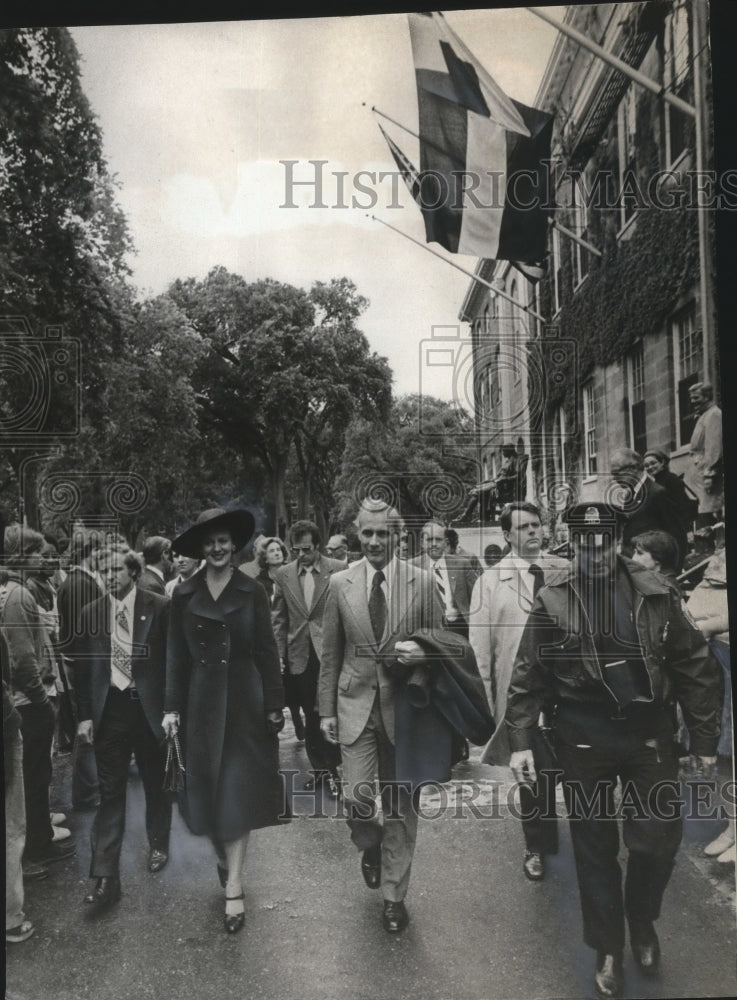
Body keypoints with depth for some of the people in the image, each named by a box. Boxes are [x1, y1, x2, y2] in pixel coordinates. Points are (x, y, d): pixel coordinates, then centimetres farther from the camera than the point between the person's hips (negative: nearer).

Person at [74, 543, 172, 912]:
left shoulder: (159, 607, -7)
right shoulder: (90, 613, 1)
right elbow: (83, 668, 6)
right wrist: (84, 715, 1)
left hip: (150, 708, -1)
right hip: (109, 709, 1)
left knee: (155, 784, 16)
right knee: (110, 793, 3)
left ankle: (158, 843, 40)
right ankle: (105, 877, 8)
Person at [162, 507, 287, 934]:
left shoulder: (253, 592, -3)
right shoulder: (184, 595, 2)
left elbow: (268, 652, -3)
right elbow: (176, 655, 5)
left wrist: (274, 705, -5)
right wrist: (173, 707, 1)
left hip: (244, 702, -2)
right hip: (201, 703, 2)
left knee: (238, 792, -1)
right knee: (206, 787, 11)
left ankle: (234, 887, 6)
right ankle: (222, 857, 37)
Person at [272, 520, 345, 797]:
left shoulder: (338, 569, -4)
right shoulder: (284, 574, 5)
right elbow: (279, 619, 8)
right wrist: (278, 655, 3)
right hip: (299, 656, 3)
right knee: (311, 716, 12)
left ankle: (332, 769, 14)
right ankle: (320, 769, 25)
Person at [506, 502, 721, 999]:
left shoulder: (655, 592, -5)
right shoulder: (553, 600, -7)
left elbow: (694, 667, 1)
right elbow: (529, 677, -1)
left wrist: (705, 739, 2)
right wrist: (521, 741, -5)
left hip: (650, 734, 1)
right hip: (584, 740, 0)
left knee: (659, 839, 2)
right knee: (594, 848, 10)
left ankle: (642, 920, 35)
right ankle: (608, 949, 33)